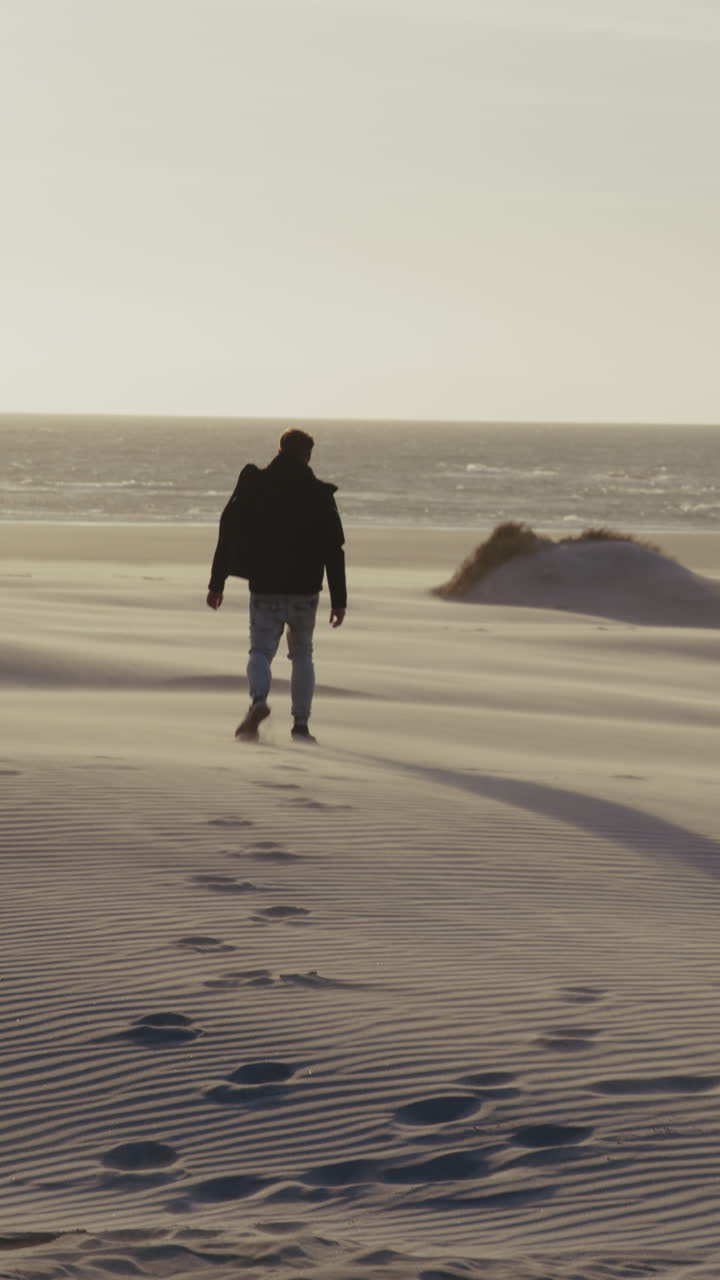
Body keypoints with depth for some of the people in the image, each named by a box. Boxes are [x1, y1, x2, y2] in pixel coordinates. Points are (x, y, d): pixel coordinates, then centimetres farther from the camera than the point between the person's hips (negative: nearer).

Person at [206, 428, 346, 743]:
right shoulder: (319, 495, -2)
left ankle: (258, 701, -27)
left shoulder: (253, 487, 1)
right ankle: (300, 725, 12)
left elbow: (227, 535, 2)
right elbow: (334, 550, -2)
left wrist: (217, 583, 8)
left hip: (265, 588, 0)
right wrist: (339, 600, 1)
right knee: (302, 655, 15)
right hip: (304, 590, 0)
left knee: (261, 651, 3)